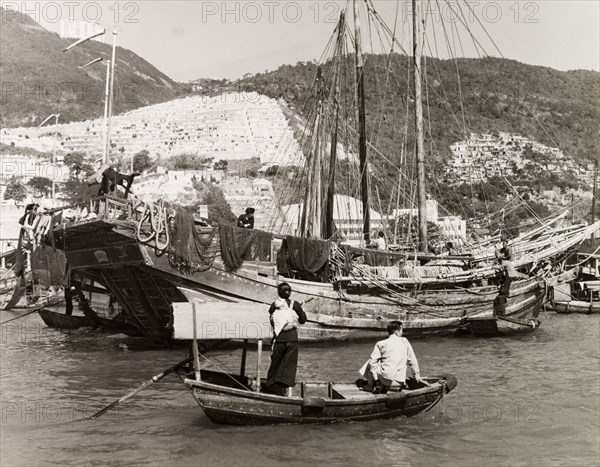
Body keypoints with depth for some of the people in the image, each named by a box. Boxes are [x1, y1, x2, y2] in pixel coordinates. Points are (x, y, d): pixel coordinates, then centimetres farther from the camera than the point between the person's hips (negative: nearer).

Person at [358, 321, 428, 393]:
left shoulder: (381, 344, 1)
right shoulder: (405, 341, 5)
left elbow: (373, 361, -3)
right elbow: (412, 360, 11)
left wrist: (375, 379, 4)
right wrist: (418, 377, 18)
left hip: (385, 378, -2)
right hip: (399, 383, 2)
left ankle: (370, 385, 16)